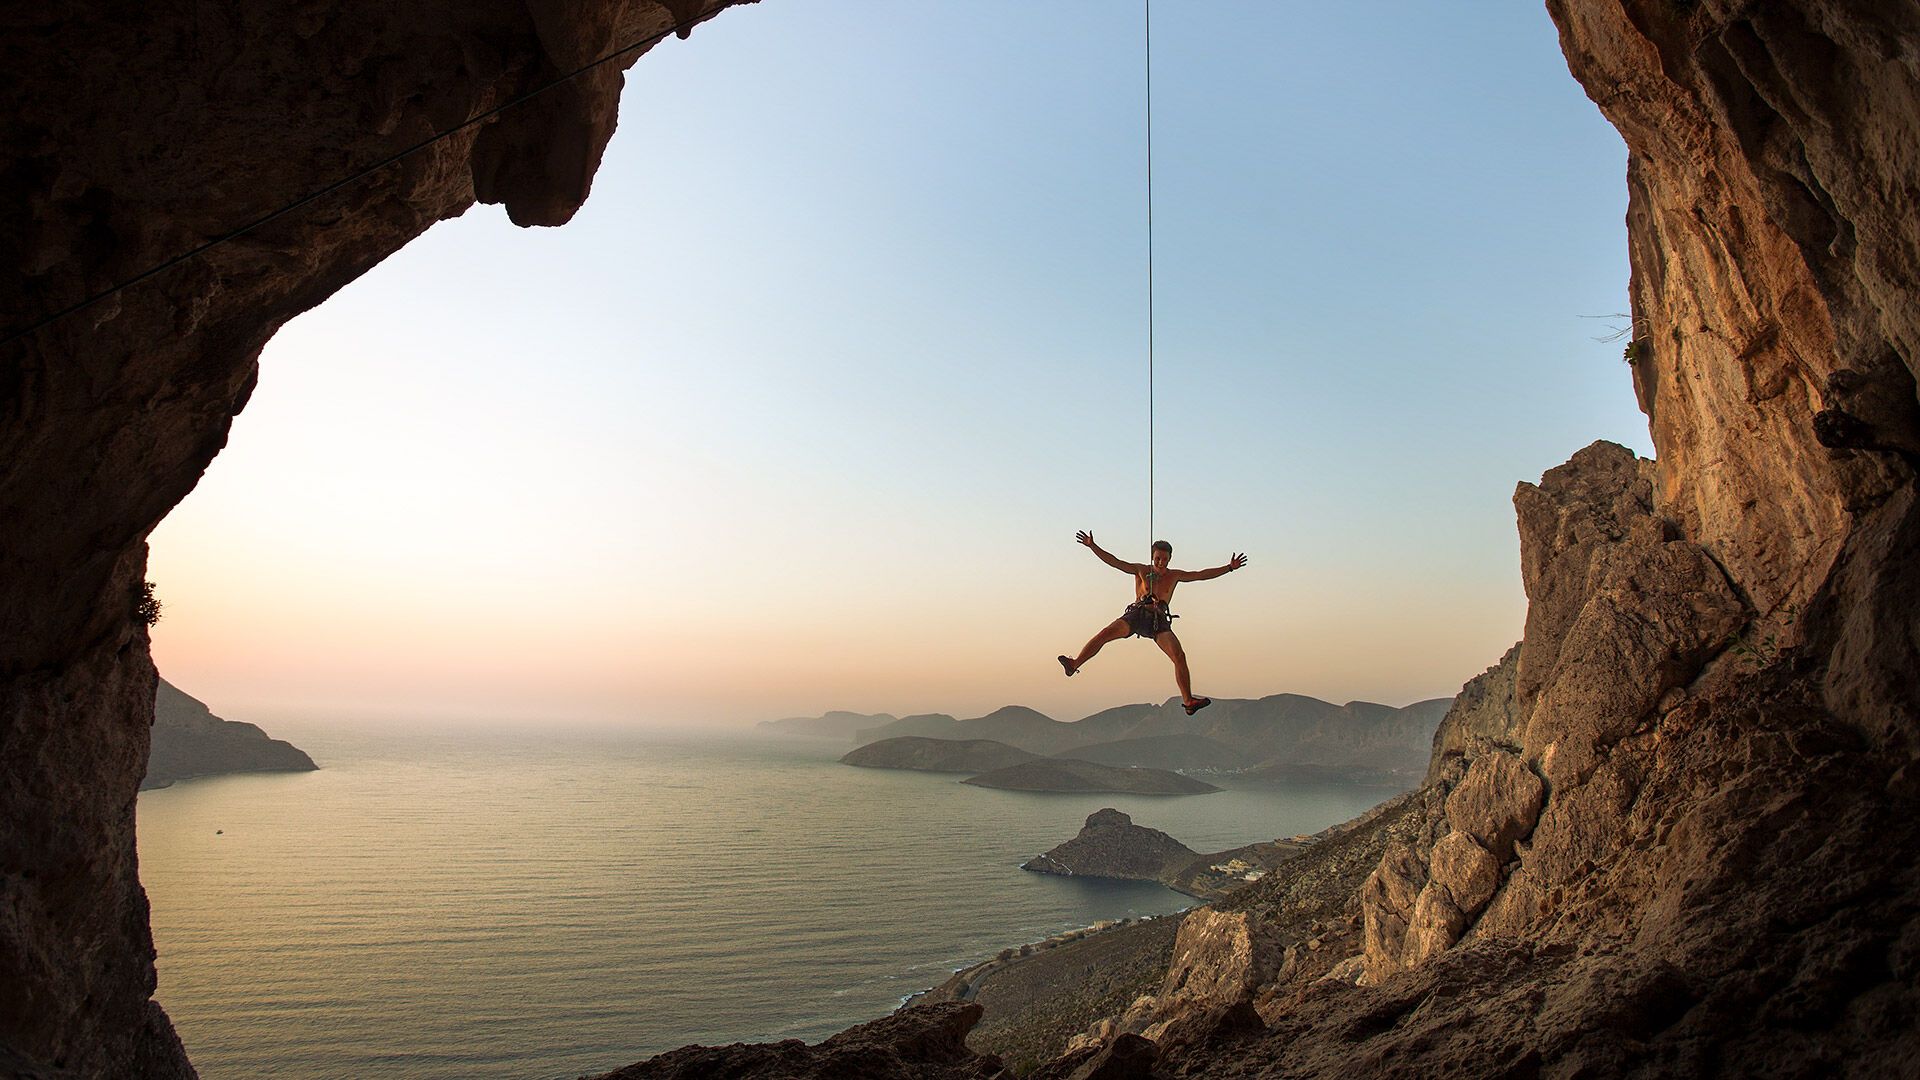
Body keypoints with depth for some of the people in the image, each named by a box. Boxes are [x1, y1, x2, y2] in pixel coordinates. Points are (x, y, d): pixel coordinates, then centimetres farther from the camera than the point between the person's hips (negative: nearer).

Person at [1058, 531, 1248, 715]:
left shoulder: (1174, 575, 17)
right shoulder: (1141, 571, 12)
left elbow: (1202, 575, 17)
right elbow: (1114, 562, 4)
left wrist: (1229, 567, 11)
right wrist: (1092, 546, -6)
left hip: (1159, 619, 1)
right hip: (1137, 614, -1)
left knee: (1179, 656, -17)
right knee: (1105, 634, -23)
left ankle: (1188, 702, -15)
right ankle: (1074, 665, -22)